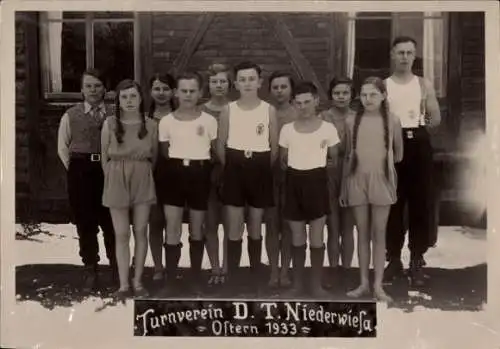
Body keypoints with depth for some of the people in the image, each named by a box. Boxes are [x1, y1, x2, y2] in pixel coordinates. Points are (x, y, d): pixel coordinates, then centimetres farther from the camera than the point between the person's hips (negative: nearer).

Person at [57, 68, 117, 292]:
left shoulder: (114, 115, 2)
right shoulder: (71, 115, 5)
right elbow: (63, 147, 9)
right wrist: (74, 170, 4)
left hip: (110, 170, -1)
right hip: (80, 171, 1)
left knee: (111, 222, 7)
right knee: (85, 223, 5)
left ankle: (117, 269, 22)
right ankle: (90, 271, 16)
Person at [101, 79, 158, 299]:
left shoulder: (151, 125, -1)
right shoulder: (109, 124, -4)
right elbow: (104, 157, 4)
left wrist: (141, 175, 11)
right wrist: (114, 178, 7)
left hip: (143, 181, 1)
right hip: (117, 181, -1)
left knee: (141, 232, 5)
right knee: (122, 235, 2)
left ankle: (138, 282, 15)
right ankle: (124, 284, 8)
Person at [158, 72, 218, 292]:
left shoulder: (209, 121, -2)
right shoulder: (166, 121, 1)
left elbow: (216, 152, 6)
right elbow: (164, 152, 10)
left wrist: (203, 165, -1)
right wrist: (176, 165, 2)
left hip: (199, 174, 0)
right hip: (175, 173, 0)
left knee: (197, 230, 10)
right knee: (172, 230, -3)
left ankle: (195, 280, 23)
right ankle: (170, 281, 7)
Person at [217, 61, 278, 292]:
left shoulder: (269, 110, -1)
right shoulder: (228, 110, 1)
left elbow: (275, 147, 3)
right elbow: (220, 145, 5)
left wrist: (263, 169, 4)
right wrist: (231, 168, 5)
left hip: (260, 168, 0)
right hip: (235, 167, 0)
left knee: (256, 226, 9)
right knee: (234, 227, 0)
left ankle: (255, 277, 20)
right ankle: (232, 278, 8)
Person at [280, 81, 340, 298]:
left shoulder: (328, 128, -3)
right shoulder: (287, 129, 3)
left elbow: (335, 158, 6)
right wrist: (289, 170, 1)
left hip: (317, 181, -2)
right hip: (294, 181, 2)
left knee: (317, 238, 3)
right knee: (297, 238, 9)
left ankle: (316, 285, 17)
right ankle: (297, 283, 21)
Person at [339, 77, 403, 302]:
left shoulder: (392, 121, -1)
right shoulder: (351, 121, 1)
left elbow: (398, 155, 10)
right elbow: (346, 156, 5)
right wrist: (343, 188, 5)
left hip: (381, 181, -1)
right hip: (357, 181, 1)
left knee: (379, 234, 3)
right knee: (362, 233, 8)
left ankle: (378, 285, 9)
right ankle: (363, 282, 16)